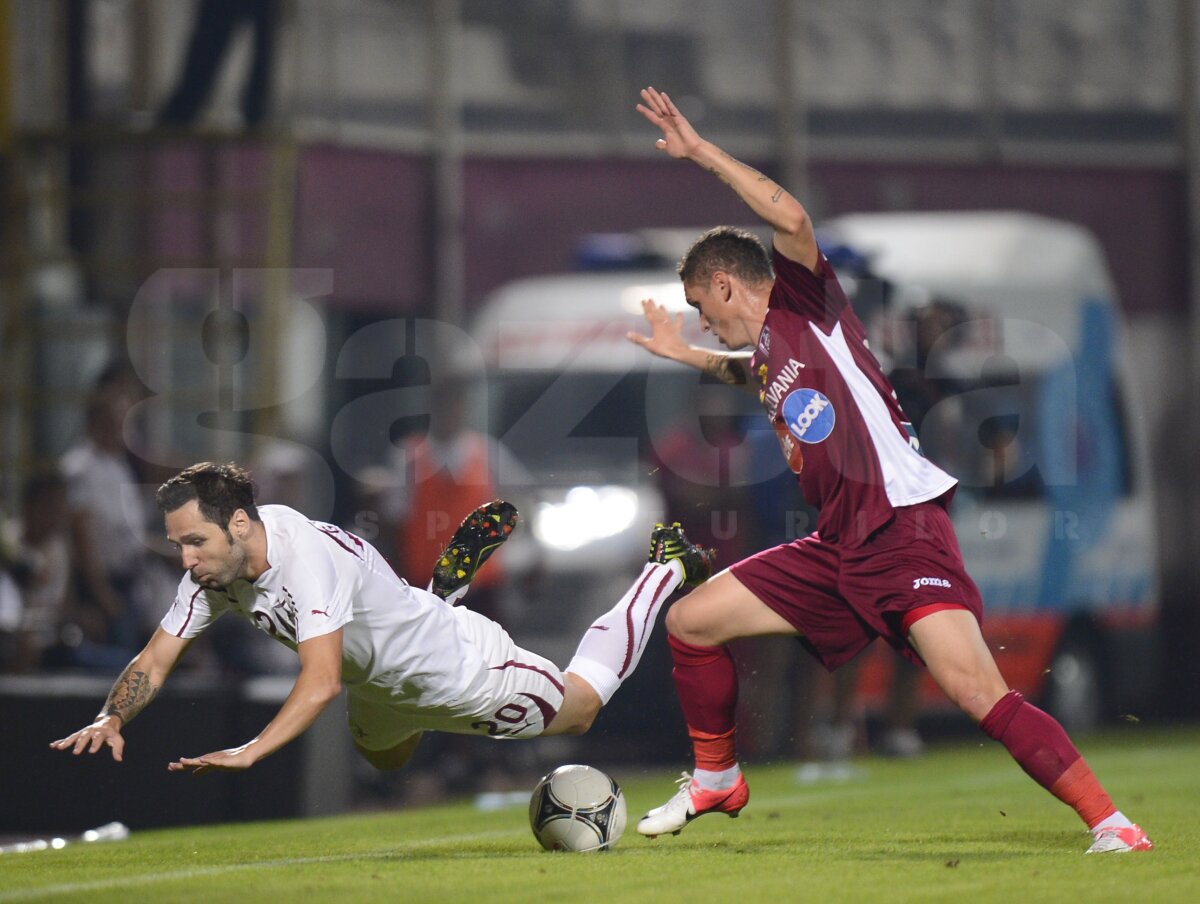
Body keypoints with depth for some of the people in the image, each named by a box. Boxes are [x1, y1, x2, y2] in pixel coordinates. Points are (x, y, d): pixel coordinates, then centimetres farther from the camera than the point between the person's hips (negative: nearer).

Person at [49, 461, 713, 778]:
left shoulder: (308, 555, -42)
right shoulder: (213, 570, -20)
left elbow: (320, 682, -51)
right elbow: (155, 659, -15)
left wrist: (249, 752, -63)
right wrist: (111, 720, -35)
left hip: (455, 667, -7)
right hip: (381, 687, 7)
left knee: (579, 708, 18)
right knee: (383, 757, 40)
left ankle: (669, 569, 35)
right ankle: (452, 586, 43)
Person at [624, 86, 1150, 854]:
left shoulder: (804, 305, 0)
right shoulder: (761, 355, 23)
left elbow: (791, 219, -20)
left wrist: (700, 150, -15)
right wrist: (685, 355, 58)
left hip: (903, 526, -9)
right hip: (838, 550, 9)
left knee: (975, 688, -25)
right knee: (690, 620, 8)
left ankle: (1110, 823, -22)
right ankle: (717, 780, 26)